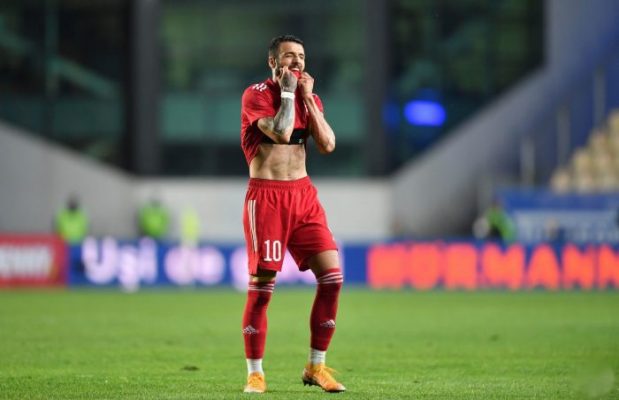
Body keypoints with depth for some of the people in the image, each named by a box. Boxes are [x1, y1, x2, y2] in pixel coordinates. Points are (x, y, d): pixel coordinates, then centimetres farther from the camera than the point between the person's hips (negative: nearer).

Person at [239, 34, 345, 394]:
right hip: (266, 196, -5)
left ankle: (316, 367, 6)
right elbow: (281, 133, -22)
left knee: (332, 276, -5)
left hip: (304, 194, 6)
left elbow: (328, 145, 0)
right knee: (262, 285, -7)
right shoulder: (256, 95, -6)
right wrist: (287, 92, -12)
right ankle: (255, 373, 1)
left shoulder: (309, 97, 13)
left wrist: (307, 97, -2)